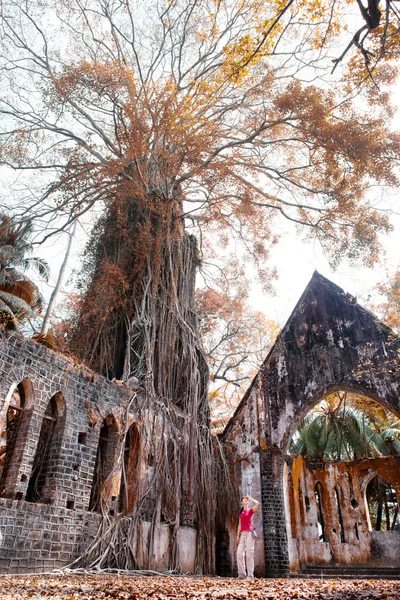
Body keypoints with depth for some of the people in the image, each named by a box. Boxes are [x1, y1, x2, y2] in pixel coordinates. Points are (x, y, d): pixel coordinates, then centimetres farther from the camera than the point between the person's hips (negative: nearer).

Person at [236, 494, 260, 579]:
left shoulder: (250, 510, 6)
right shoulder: (241, 513, 20)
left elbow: (258, 503, -12)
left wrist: (250, 498, 0)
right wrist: (238, 535, 10)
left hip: (249, 533, -5)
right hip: (242, 534, 5)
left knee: (249, 554, -7)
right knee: (239, 554, -4)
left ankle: (250, 575, -4)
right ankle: (241, 573, 2)